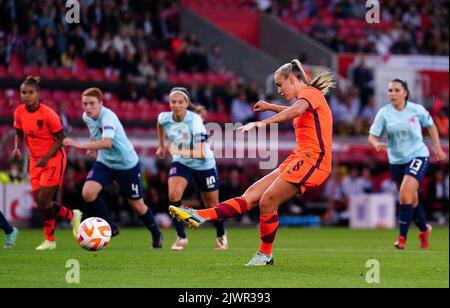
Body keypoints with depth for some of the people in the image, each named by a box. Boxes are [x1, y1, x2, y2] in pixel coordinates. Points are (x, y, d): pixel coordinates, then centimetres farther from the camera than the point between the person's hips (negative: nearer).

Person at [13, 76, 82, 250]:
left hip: (53, 158, -6)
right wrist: (17, 148, -8)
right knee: (39, 201, 3)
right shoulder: (19, 112, -4)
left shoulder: (48, 114, -20)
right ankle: (72, 215, 28)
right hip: (35, 160, 6)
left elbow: (61, 138, -13)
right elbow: (19, 133, 12)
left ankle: (50, 240, 6)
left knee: (43, 200, -11)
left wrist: (46, 157, -22)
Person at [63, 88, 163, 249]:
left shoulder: (108, 117, -30)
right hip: (104, 162, 6)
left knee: (137, 206, 5)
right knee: (88, 193, -19)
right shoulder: (87, 117, -6)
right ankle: (110, 228, -1)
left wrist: (80, 145, -49)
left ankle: (156, 235, 32)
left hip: (127, 164, -6)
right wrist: (91, 147, 6)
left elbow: (107, 143, -47)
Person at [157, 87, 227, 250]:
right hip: (181, 163, 3)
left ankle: (221, 235, 42)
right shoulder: (164, 118, -17)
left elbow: (201, 153, -36)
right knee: (173, 194, -25)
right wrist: (162, 146, 17)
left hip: (204, 165, -3)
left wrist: (178, 150, -47)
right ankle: (181, 237, -11)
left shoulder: (195, 121, -31)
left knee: (212, 206, 12)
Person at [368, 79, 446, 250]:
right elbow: (372, 136, -9)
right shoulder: (384, 113, -7)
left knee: (405, 193, -22)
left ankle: (402, 237, -17)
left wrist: (438, 148, 7)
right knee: (412, 199, 13)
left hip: (418, 155, -3)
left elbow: (431, 126, 8)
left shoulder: (416, 109, -9)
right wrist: (376, 144, -31)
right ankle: (424, 229, 40)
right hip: (396, 160, 3)